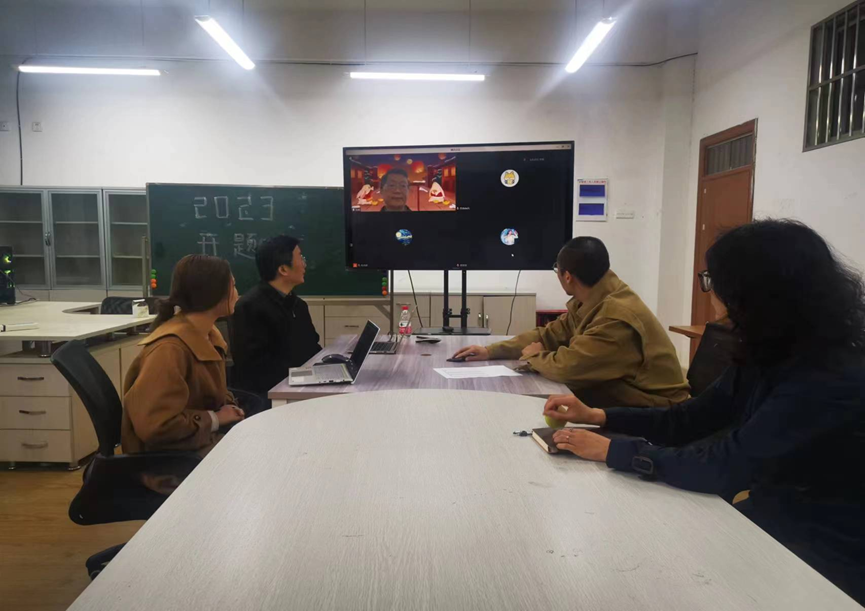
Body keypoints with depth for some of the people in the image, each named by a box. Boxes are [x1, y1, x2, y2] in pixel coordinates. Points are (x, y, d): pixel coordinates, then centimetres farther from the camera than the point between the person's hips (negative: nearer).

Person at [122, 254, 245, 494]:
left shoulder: (209, 335, 5)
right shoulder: (170, 348, -25)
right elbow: (153, 425, -29)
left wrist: (228, 407, -1)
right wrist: (215, 419, -19)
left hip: (205, 438, 9)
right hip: (169, 459, -9)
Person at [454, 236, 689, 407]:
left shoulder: (617, 316, -30)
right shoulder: (589, 302, 2)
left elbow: (567, 367, -30)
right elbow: (549, 335, 8)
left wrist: (534, 356, -8)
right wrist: (491, 351, 2)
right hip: (613, 398, 8)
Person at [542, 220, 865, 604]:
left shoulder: (833, 382, -29)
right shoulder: (771, 356, 0)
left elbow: (724, 467, -31)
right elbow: (687, 421, 4)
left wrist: (611, 451, -24)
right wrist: (598, 416, -4)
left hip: (825, 565, -7)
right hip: (770, 526, 7)